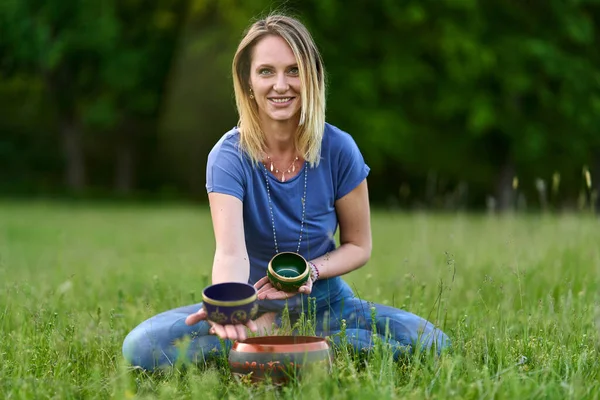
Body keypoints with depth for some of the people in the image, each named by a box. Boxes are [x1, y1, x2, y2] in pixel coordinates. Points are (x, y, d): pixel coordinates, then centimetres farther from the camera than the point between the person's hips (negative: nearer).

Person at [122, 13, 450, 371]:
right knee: (142, 347, -27)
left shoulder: (338, 149, -11)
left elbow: (358, 246, 1)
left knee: (431, 343, -25)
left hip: (323, 301, 2)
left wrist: (310, 271, -21)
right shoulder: (229, 156, -17)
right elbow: (231, 252, -32)